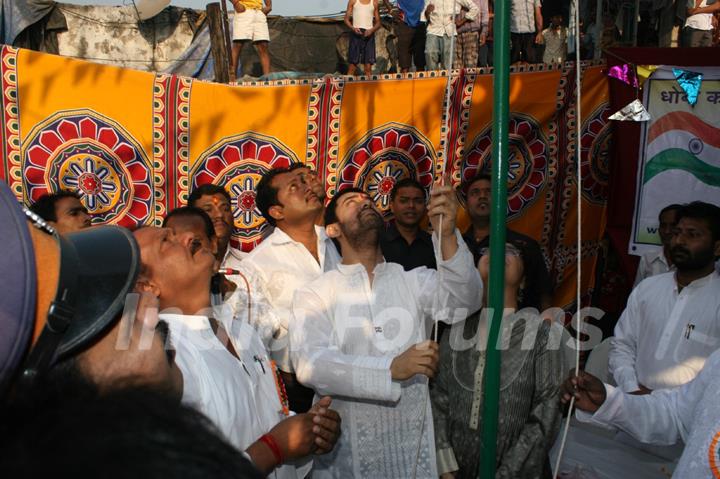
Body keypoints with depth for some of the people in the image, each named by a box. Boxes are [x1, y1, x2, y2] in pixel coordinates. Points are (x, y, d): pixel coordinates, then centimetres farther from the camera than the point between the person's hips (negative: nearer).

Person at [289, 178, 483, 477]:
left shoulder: (414, 281, 3)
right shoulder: (315, 294, -3)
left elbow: (463, 302, -14)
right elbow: (309, 364, -17)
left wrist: (447, 234, -28)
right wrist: (391, 368, -26)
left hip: (413, 444, 2)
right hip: (345, 451, -2)